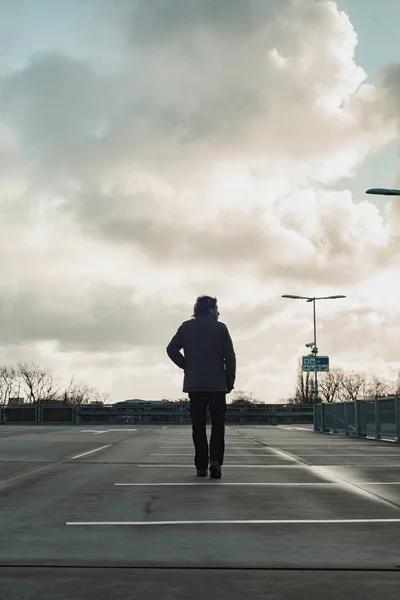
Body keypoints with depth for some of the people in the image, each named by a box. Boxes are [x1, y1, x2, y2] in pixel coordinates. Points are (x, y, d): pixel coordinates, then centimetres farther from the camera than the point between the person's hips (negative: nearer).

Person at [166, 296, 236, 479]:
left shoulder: (186, 327, 5)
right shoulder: (220, 328, -1)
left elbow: (171, 349, -3)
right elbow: (230, 357, -4)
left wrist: (186, 366, 8)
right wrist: (230, 381, 4)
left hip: (194, 383, 2)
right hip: (217, 384, -2)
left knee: (198, 426, 7)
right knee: (218, 424, 5)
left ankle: (201, 466, 7)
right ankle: (215, 461, -11)